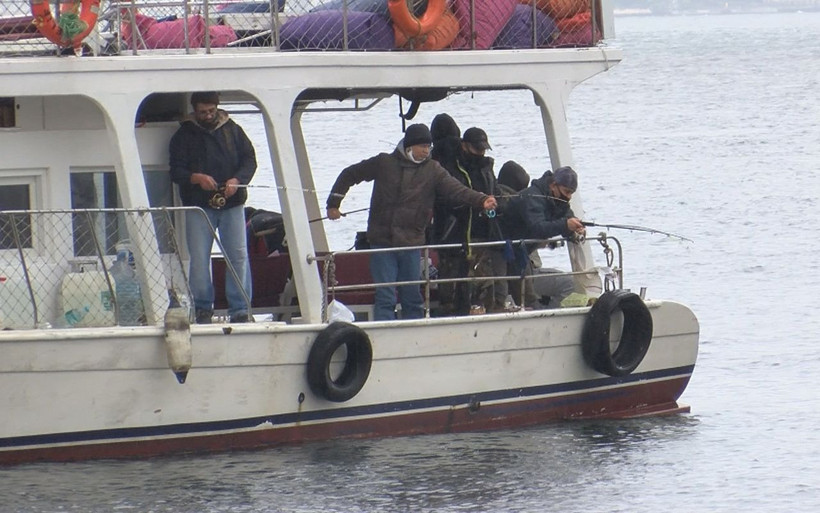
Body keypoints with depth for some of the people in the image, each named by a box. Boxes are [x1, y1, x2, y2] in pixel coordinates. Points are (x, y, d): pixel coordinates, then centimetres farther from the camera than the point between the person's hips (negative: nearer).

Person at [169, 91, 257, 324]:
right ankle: (203, 308, 8)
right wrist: (196, 178, -20)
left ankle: (240, 309, 0)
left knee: (238, 256, -4)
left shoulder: (233, 131, 11)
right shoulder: (184, 136, 6)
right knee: (199, 259, -4)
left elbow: (250, 160, 8)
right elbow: (175, 171, 1)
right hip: (198, 207, -1)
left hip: (232, 204, 1)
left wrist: (237, 180, -12)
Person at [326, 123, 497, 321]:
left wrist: (481, 200, -28)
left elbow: (455, 190, -10)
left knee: (413, 298, 8)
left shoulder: (432, 170, 5)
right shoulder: (383, 163, 3)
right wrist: (334, 202, 8)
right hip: (382, 241, -2)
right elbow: (350, 175, 14)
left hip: (411, 244, 2)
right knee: (385, 297, -5)